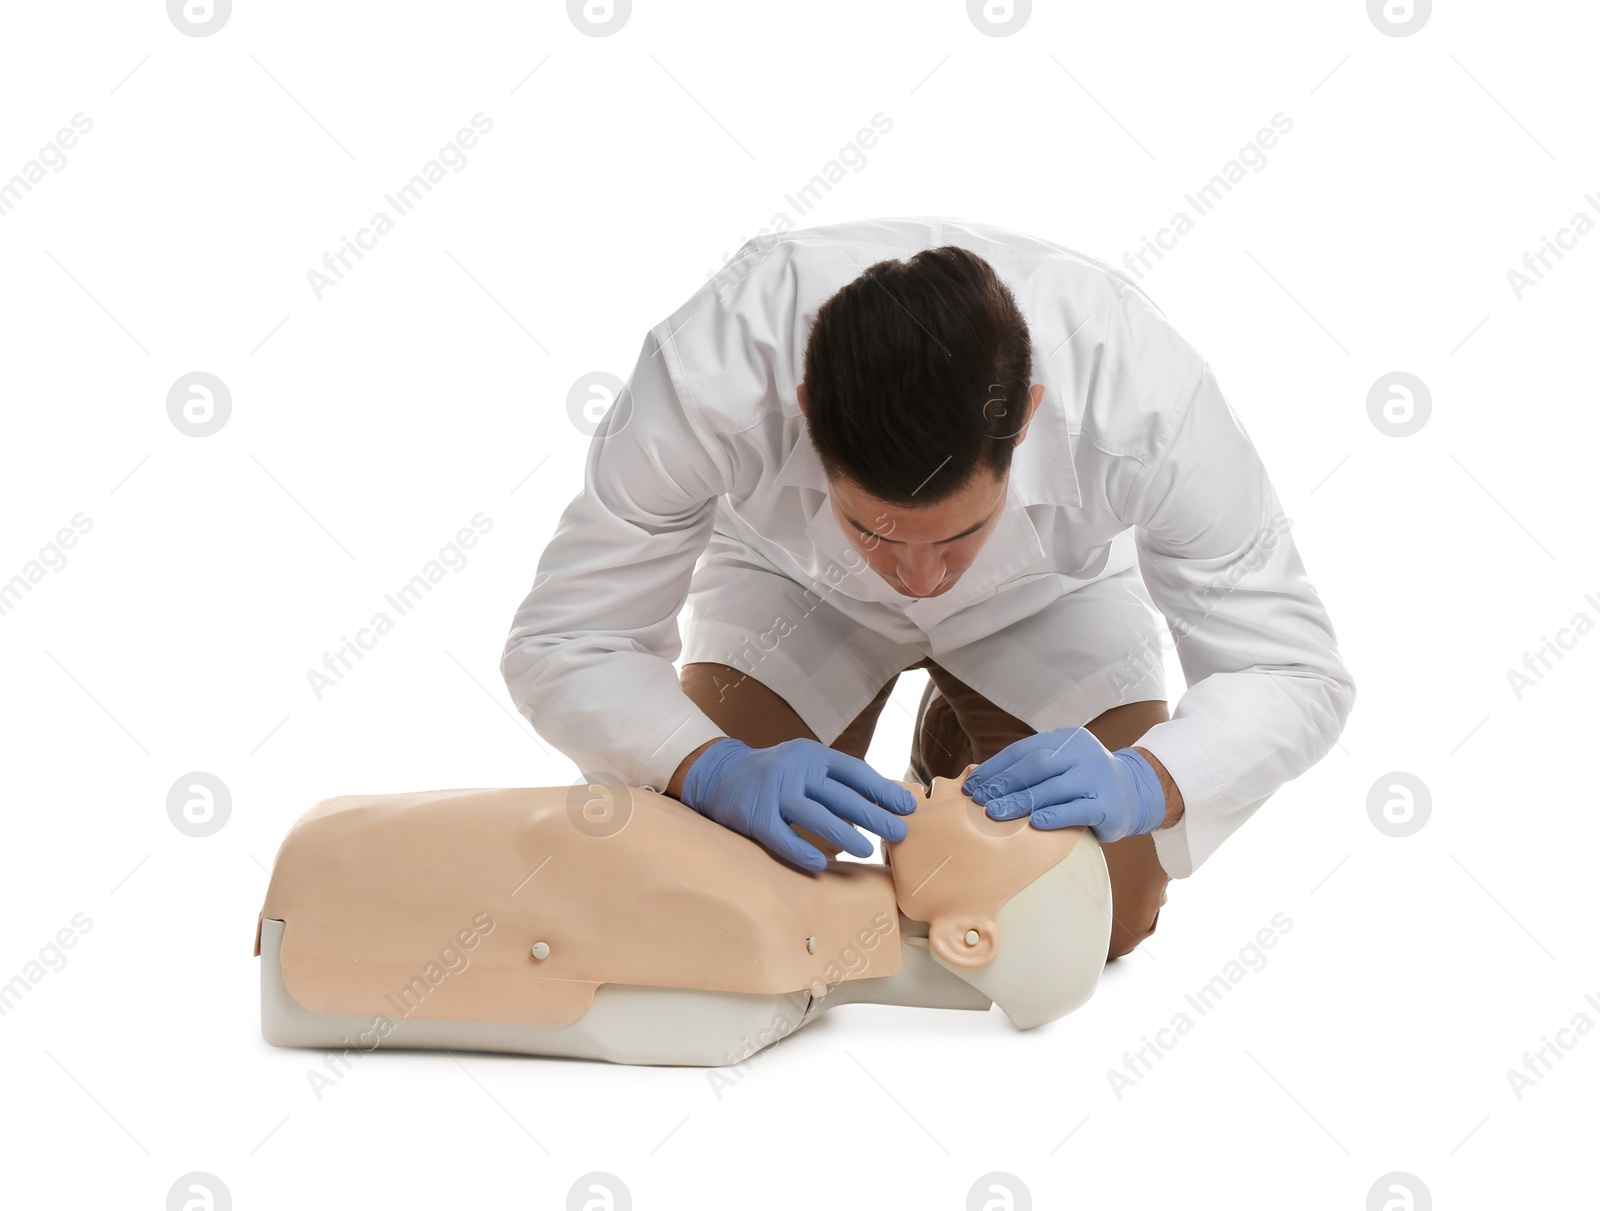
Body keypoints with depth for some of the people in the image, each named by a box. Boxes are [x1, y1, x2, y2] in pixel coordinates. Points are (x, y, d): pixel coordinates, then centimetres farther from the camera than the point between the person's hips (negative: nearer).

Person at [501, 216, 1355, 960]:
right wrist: (719, 773, -51)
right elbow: (560, 644, -32)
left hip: (1050, 591, 1)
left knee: (1111, 911, -11)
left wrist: (1139, 783, -50)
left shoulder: (1140, 390, -41)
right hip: (797, 580, 0)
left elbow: (1293, 673, -30)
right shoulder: (711, 368, -42)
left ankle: (962, 746, 20)